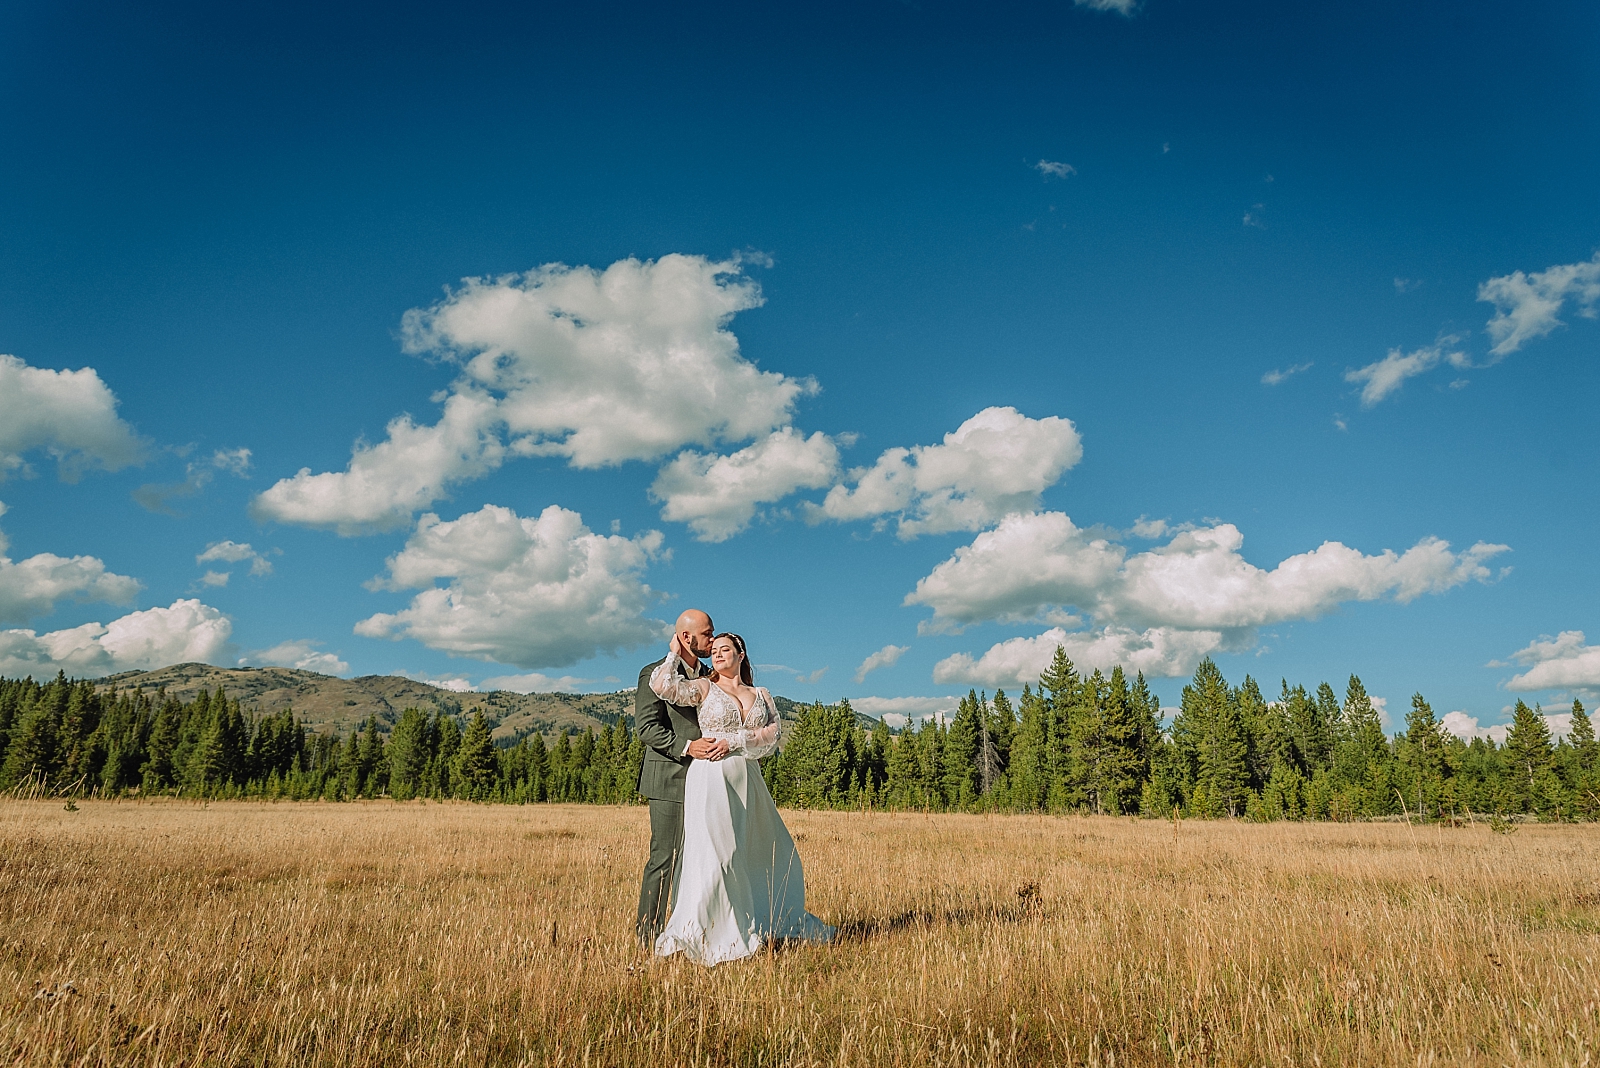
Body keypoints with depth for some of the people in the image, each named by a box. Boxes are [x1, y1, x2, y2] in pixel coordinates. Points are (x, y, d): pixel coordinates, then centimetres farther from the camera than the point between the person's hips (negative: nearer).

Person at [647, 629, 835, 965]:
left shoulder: (761, 694, 14)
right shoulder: (704, 687, 3)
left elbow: (772, 735, -2)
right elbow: (662, 685, -14)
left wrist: (733, 741, -14)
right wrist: (675, 653, -3)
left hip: (748, 780, 5)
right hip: (711, 779, -5)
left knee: (773, 855, 12)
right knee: (714, 853, -12)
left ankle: (769, 926, 31)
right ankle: (688, 935, -3)